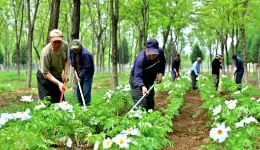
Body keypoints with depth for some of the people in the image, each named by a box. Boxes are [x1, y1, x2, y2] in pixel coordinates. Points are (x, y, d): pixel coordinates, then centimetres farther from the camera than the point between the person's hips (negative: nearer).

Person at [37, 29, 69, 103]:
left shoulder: (65, 45, -14)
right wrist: (58, 83, -35)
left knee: (61, 101, 10)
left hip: (58, 76, 6)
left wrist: (65, 74, -10)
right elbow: (45, 73, -27)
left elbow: (66, 60, 4)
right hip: (45, 77, -6)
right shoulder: (46, 52, -32)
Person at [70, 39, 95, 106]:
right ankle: (80, 103, 25)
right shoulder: (71, 51, -4)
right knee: (78, 89, 11)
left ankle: (86, 105, -2)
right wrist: (73, 65, 7)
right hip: (79, 73, 8)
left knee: (86, 90, -10)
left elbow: (86, 67, -24)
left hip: (87, 74, -7)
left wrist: (80, 76, -23)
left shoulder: (85, 54, -28)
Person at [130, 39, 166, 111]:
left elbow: (162, 63, 2)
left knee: (150, 105, 15)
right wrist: (142, 87, -64)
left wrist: (160, 73, -17)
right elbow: (138, 76, -45)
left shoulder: (160, 52, -19)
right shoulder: (140, 59, -38)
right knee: (141, 106, -16)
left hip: (150, 81, 7)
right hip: (138, 81, -6)